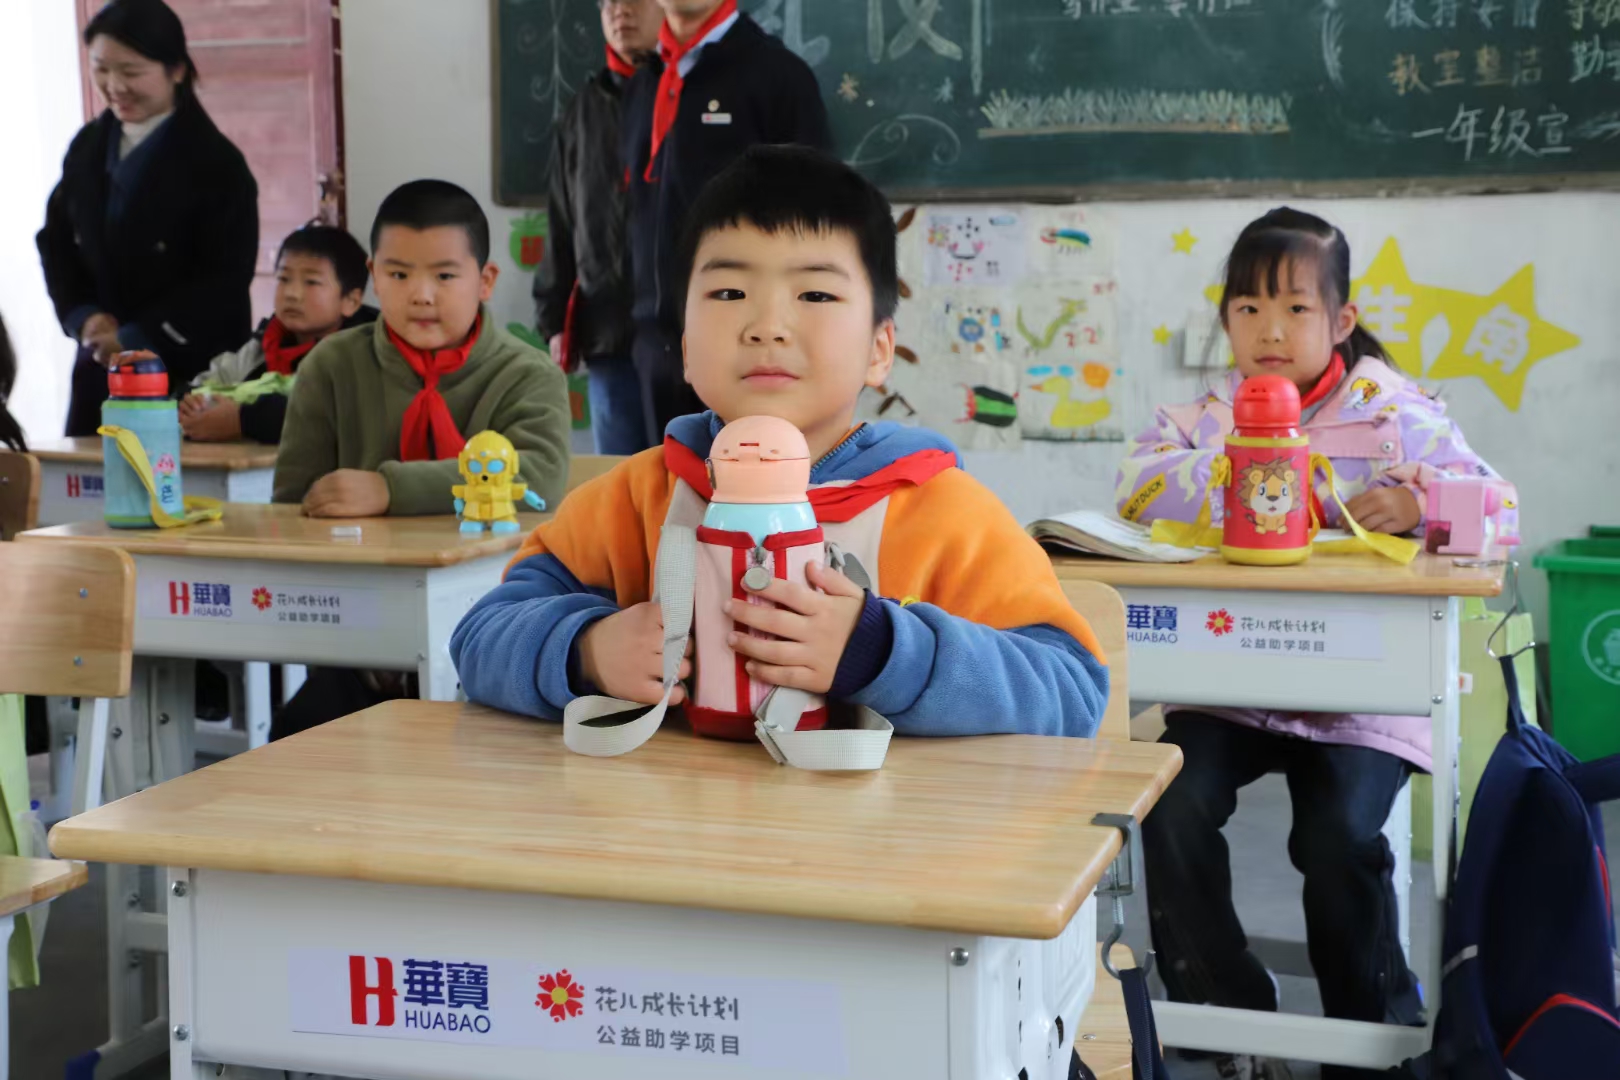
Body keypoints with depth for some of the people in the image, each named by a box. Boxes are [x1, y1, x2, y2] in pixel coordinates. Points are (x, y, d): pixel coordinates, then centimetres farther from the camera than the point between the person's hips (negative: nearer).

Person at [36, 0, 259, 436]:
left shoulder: (215, 163, -9)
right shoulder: (88, 147, 9)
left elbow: (224, 282, -12)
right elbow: (55, 241, 15)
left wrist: (136, 338, -15)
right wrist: (82, 315, -2)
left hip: (190, 373, -5)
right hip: (100, 371, 5)